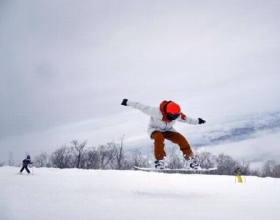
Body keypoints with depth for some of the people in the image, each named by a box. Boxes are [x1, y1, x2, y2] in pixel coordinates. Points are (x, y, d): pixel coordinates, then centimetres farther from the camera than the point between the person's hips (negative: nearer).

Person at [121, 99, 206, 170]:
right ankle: (159, 160, -32)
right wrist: (128, 102, -25)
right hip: (155, 129, -4)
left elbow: (186, 119, 2)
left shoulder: (178, 115, -21)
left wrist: (197, 121, 12)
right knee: (159, 138, -40)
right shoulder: (157, 112, -37)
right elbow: (142, 107, -29)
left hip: (168, 130, 5)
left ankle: (190, 160, -1)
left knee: (182, 140, -15)